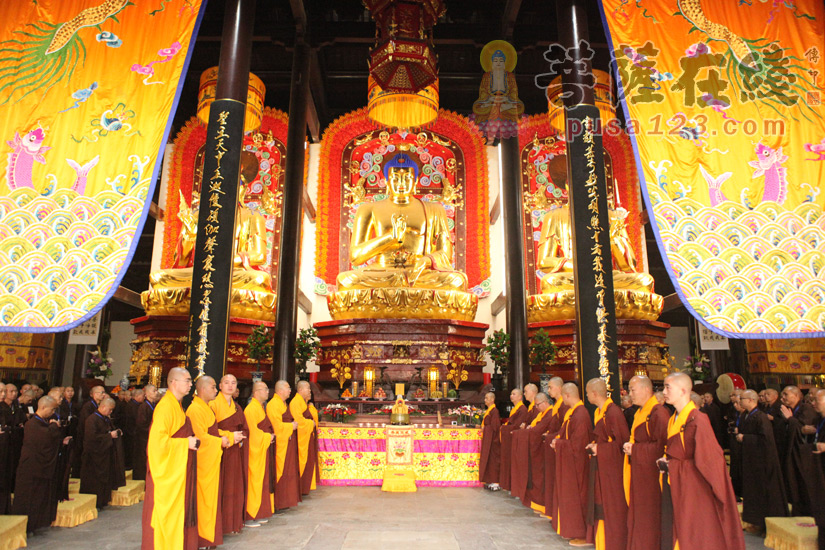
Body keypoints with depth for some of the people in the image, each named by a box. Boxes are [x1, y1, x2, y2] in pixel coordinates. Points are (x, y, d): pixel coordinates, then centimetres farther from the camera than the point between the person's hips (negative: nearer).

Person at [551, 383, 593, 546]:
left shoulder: (580, 415, -24)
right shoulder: (571, 412, 7)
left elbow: (577, 444, -24)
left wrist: (558, 444, -13)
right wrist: (558, 440, 1)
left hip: (576, 462, -10)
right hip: (568, 461, 10)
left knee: (576, 497, 1)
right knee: (568, 495, 17)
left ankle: (583, 535, 12)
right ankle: (572, 528, 28)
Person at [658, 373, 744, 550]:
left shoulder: (697, 420, -17)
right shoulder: (673, 419, 9)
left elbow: (710, 458, -17)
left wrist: (671, 465, -14)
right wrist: (666, 461, -1)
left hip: (692, 486, -7)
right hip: (674, 488, 7)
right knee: (674, 534, 12)